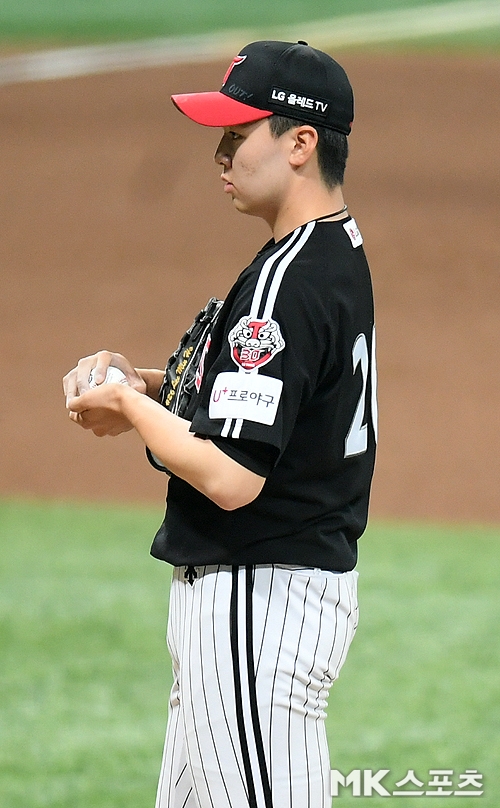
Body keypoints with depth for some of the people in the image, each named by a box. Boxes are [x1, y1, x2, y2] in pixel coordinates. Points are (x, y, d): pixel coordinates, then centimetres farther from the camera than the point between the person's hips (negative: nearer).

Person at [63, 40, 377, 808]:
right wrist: (139, 379, 7)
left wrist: (130, 404, -11)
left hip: (260, 600, -11)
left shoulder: (288, 281, -22)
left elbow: (231, 476, -28)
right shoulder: (338, 255, 11)